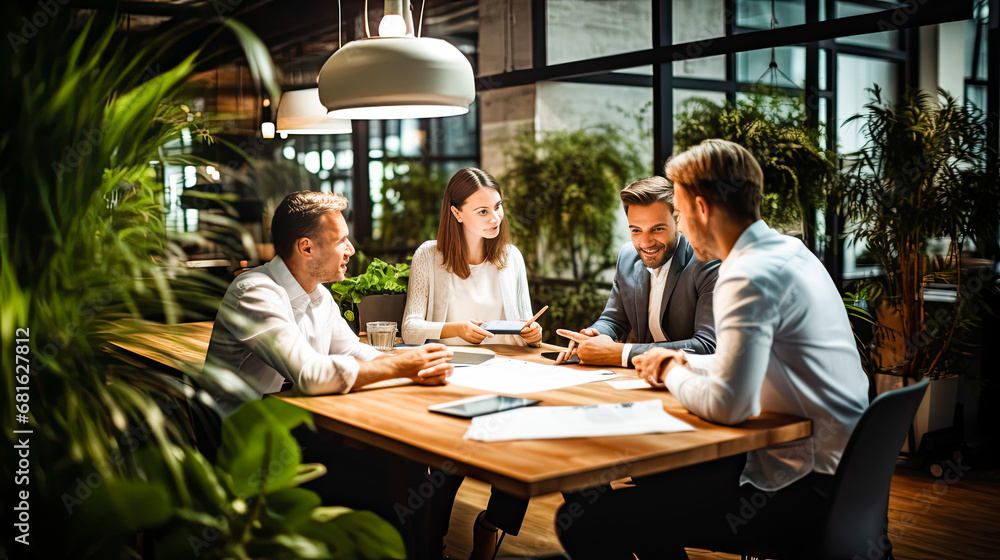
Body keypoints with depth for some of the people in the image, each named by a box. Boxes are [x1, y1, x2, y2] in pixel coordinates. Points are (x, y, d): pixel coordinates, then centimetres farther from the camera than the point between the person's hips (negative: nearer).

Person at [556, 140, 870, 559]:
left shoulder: (750, 277, -21)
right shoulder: (787, 250, 12)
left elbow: (727, 405, -28)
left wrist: (673, 374, -8)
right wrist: (686, 364, 13)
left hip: (802, 487, -10)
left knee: (584, 522, -16)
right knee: (647, 471, 26)